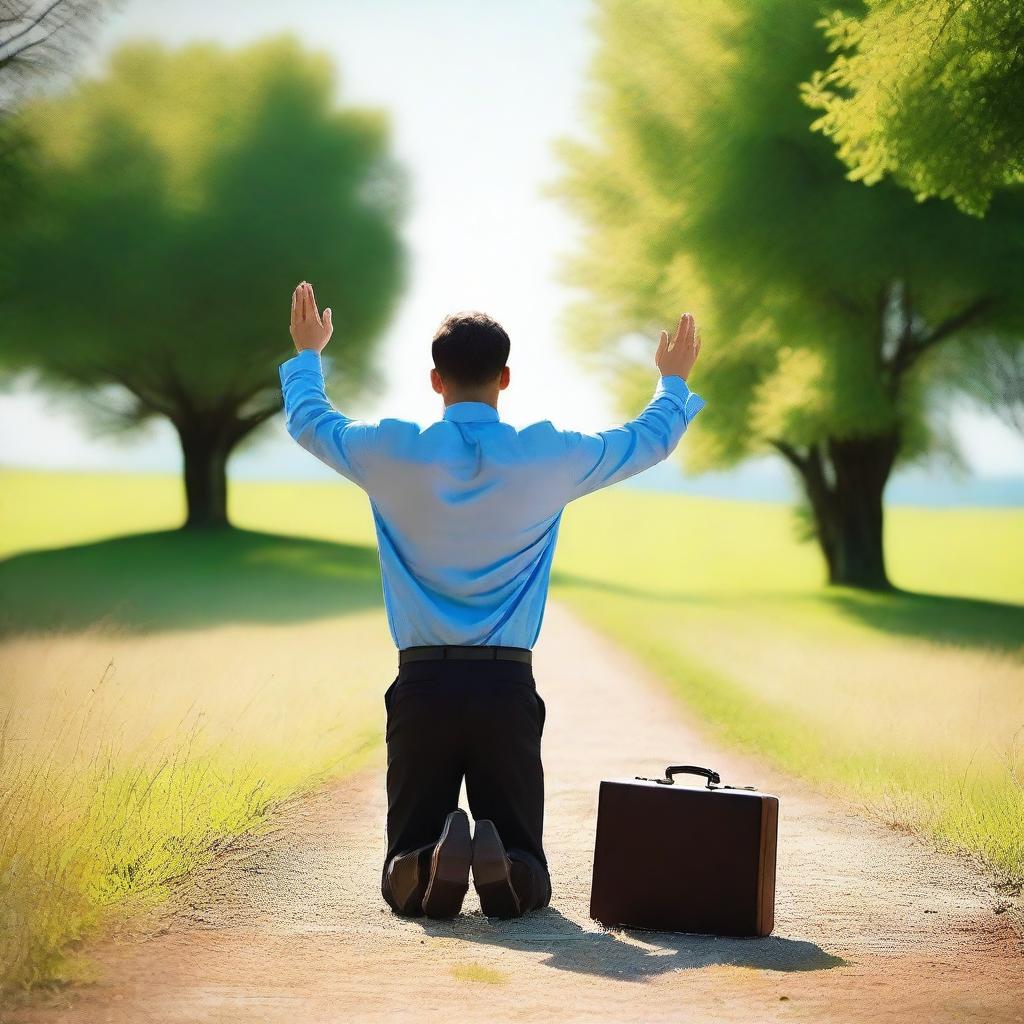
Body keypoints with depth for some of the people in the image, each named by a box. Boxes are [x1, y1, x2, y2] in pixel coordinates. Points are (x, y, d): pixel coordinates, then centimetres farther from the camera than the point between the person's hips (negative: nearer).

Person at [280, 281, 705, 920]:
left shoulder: (396, 453, -2)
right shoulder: (549, 457, -1)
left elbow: (308, 421, 20)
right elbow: (654, 439, 17)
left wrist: (307, 353, 39)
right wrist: (674, 382, 38)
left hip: (423, 683, 0)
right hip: (508, 686, 0)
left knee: (402, 878, 8)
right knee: (529, 875, 9)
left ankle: (429, 866, -28)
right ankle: (506, 872, -26)